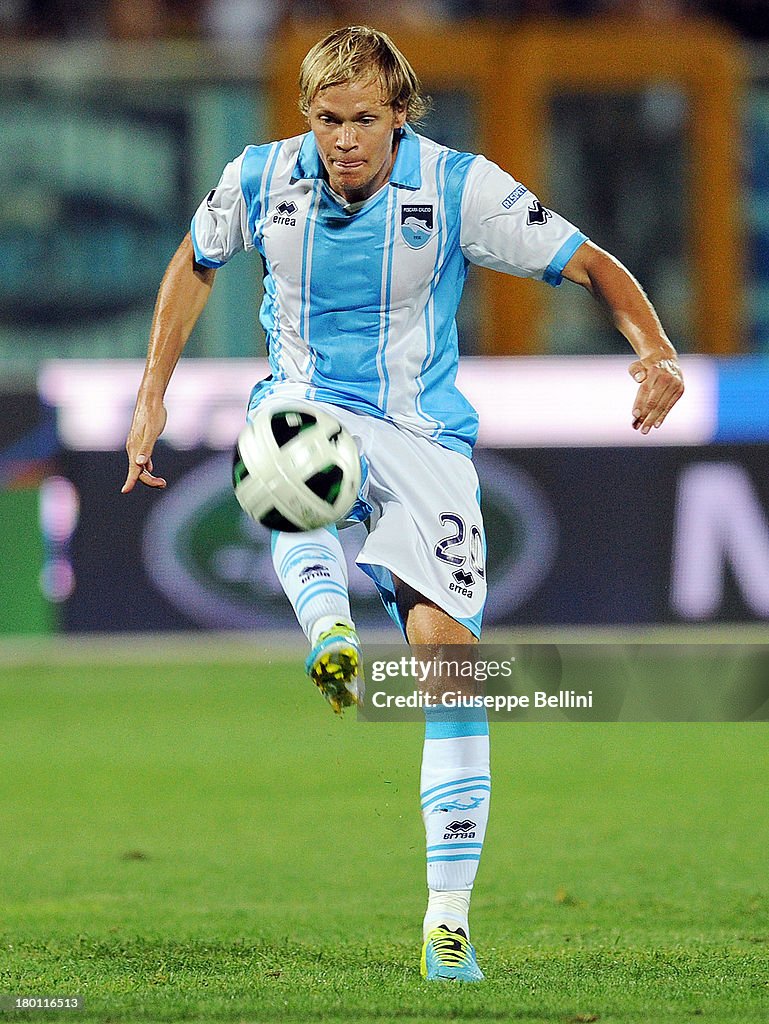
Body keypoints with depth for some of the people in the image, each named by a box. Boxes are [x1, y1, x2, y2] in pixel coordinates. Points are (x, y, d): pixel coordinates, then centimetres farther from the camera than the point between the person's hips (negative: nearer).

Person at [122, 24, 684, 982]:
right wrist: (152, 395, 13)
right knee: (282, 434, -39)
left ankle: (448, 915, -7)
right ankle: (328, 629, -58)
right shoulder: (259, 181, -4)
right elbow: (194, 263, 16)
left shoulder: (460, 189, -11)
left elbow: (592, 265, -7)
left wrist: (655, 351, -26)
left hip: (424, 436, -1)